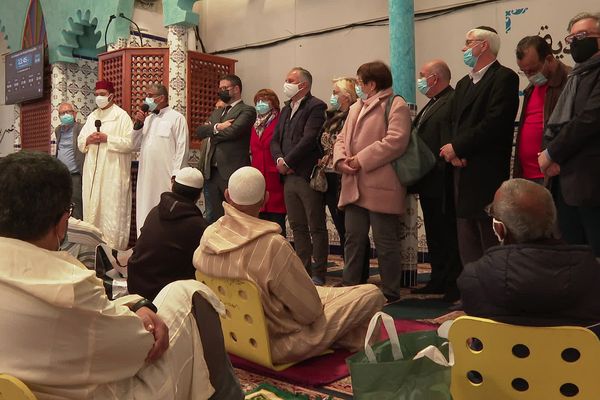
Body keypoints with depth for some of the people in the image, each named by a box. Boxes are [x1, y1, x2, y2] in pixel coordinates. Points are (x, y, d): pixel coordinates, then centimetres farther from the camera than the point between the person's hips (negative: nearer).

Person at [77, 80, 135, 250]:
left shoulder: (122, 116, -3)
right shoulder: (92, 116, 17)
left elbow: (130, 143, -12)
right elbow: (80, 141, 16)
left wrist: (107, 138, -16)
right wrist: (88, 140, -6)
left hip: (113, 171, -6)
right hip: (92, 171, 6)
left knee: (112, 210, -5)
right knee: (91, 207, 8)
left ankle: (113, 248, 1)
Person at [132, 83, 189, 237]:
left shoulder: (176, 118, -4)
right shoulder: (147, 118, 18)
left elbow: (182, 148, -9)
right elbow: (136, 146, 17)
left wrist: (176, 175, -14)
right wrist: (138, 124, 3)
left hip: (166, 178, -7)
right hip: (146, 177, 7)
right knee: (145, 213, 10)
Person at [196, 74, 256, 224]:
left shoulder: (247, 110, -2)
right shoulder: (216, 113, 21)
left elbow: (232, 131, -18)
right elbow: (199, 131, 8)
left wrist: (211, 131, 0)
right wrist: (216, 127, -12)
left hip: (232, 172, -7)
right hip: (211, 172, 7)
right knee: (212, 217, 12)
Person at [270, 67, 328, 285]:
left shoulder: (316, 107, -7)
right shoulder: (286, 109, 19)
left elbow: (309, 140, -17)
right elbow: (275, 140, 15)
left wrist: (287, 162, -13)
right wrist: (279, 160, -4)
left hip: (308, 176, -8)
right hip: (289, 176, 8)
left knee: (316, 227, 0)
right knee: (297, 226, 13)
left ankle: (318, 274, 7)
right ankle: (304, 270, 22)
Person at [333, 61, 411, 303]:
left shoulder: (396, 106, -5)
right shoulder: (356, 107, 21)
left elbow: (395, 141, -18)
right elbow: (342, 138, 18)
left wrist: (361, 160, -18)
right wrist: (341, 159, -3)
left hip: (380, 187, -8)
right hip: (354, 187, 8)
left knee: (385, 243, 1)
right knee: (353, 239, 13)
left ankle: (390, 294, 13)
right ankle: (349, 287, 24)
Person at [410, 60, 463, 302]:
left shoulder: (453, 101, -13)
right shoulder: (433, 103, 19)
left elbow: (451, 141, -22)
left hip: (442, 184, -10)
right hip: (429, 183, 10)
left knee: (448, 235, -1)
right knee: (434, 235, 16)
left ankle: (454, 285, 9)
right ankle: (438, 281, 27)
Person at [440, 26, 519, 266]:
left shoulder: (504, 77, -6)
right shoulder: (463, 84, 20)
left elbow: (495, 123, -17)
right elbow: (455, 122, 14)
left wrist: (458, 148, -13)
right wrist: (454, 152, -6)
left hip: (487, 177, -8)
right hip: (463, 173, 8)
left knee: (490, 242, -2)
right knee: (467, 246, 12)